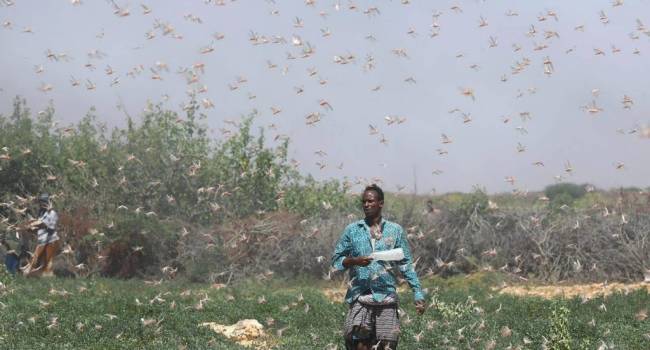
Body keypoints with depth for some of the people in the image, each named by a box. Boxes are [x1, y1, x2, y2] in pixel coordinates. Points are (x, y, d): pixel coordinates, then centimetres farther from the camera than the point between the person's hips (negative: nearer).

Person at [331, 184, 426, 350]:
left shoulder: (395, 230, 8)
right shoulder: (352, 230, 7)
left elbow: (406, 265, 11)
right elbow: (336, 261, 8)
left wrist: (418, 294, 5)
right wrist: (354, 261, -11)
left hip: (387, 298, 1)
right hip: (359, 298, -1)